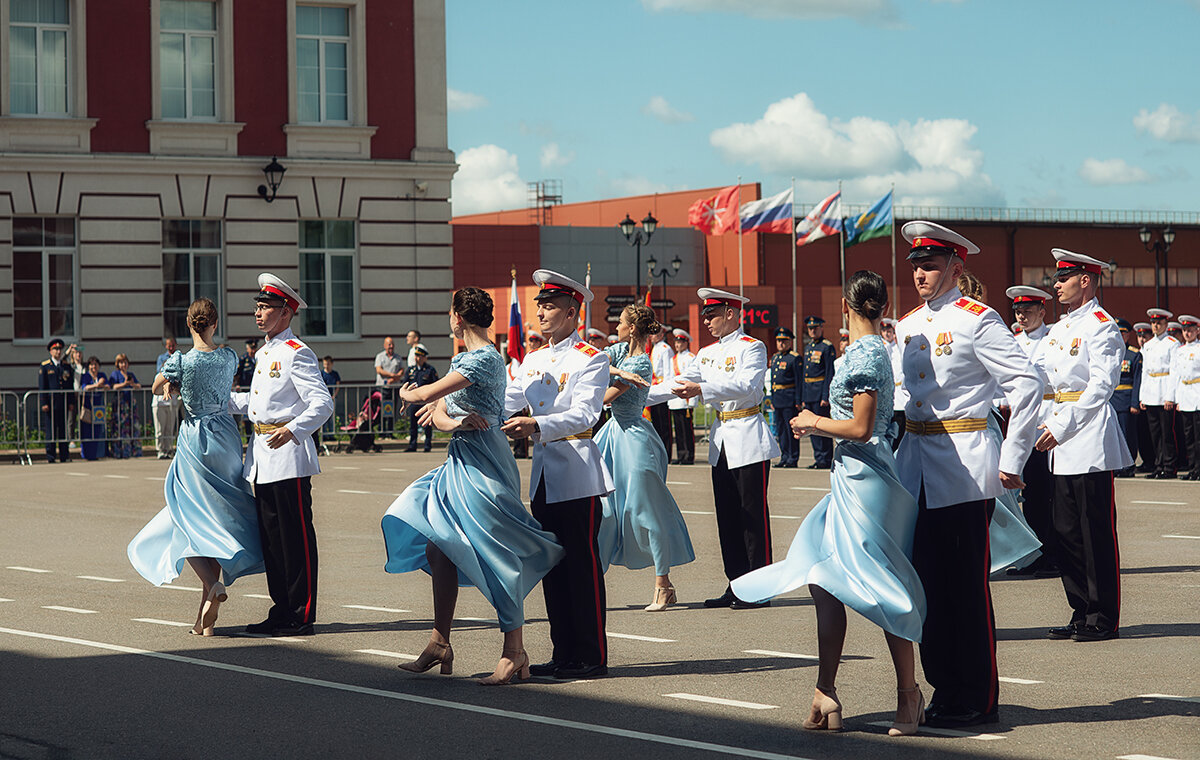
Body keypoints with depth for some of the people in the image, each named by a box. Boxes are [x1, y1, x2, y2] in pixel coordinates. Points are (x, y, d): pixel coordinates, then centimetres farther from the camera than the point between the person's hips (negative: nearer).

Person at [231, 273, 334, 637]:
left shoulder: (297, 354, -11)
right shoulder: (263, 354, 17)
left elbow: (322, 403, -19)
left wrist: (292, 430, -31)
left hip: (289, 455, -9)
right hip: (262, 454, 9)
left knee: (296, 537, -4)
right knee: (271, 536, 12)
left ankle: (302, 616, 0)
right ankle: (281, 610, 19)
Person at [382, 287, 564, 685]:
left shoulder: (486, 359, -14)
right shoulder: (461, 359, 17)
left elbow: (426, 394, -18)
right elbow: (436, 412, 12)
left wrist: (408, 393, 5)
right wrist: (450, 421, -11)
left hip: (483, 463, -10)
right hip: (460, 459, 10)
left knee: (497, 555, -9)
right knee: (438, 548, 8)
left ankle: (514, 651, -6)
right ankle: (440, 643, 14)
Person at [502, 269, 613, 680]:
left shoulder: (591, 360, -7)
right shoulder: (533, 361, 15)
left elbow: (583, 415, -18)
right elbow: (508, 401, 7)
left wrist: (536, 425, -33)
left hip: (577, 475, -7)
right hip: (544, 474, 7)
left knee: (583, 565, -5)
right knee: (552, 565, 9)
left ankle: (591, 657, 0)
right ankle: (564, 653, 16)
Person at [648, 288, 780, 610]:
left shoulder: (752, 348, -8)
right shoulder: (707, 353, 14)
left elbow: (746, 385, -24)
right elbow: (681, 383, 14)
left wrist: (702, 389, -32)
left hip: (749, 441, -8)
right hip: (721, 442, 8)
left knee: (753, 515, -5)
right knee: (727, 516, 8)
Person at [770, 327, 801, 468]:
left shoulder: (794, 358, -8)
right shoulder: (774, 358, 16)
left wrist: (798, 400, -15)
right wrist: (772, 399, 18)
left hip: (789, 398, -8)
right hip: (777, 398, 8)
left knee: (791, 428, -5)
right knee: (780, 429, 10)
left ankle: (793, 459, -1)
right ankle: (784, 457, 17)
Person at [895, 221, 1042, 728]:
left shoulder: (976, 320, -9)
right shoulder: (907, 325, 13)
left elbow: (1028, 385, -13)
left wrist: (1012, 461, -13)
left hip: (965, 471, -7)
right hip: (917, 469, 7)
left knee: (966, 588, -3)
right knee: (928, 584, 8)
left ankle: (977, 700, 5)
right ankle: (944, 687, 18)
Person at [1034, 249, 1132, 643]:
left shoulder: (1101, 327, -9)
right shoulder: (1060, 328, 17)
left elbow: (1100, 387, -16)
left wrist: (1060, 428, -19)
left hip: (1091, 440, -9)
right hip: (1064, 448, 9)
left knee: (1097, 532, -3)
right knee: (1067, 532, 9)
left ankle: (1104, 620, 2)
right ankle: (1082, 614, 16)